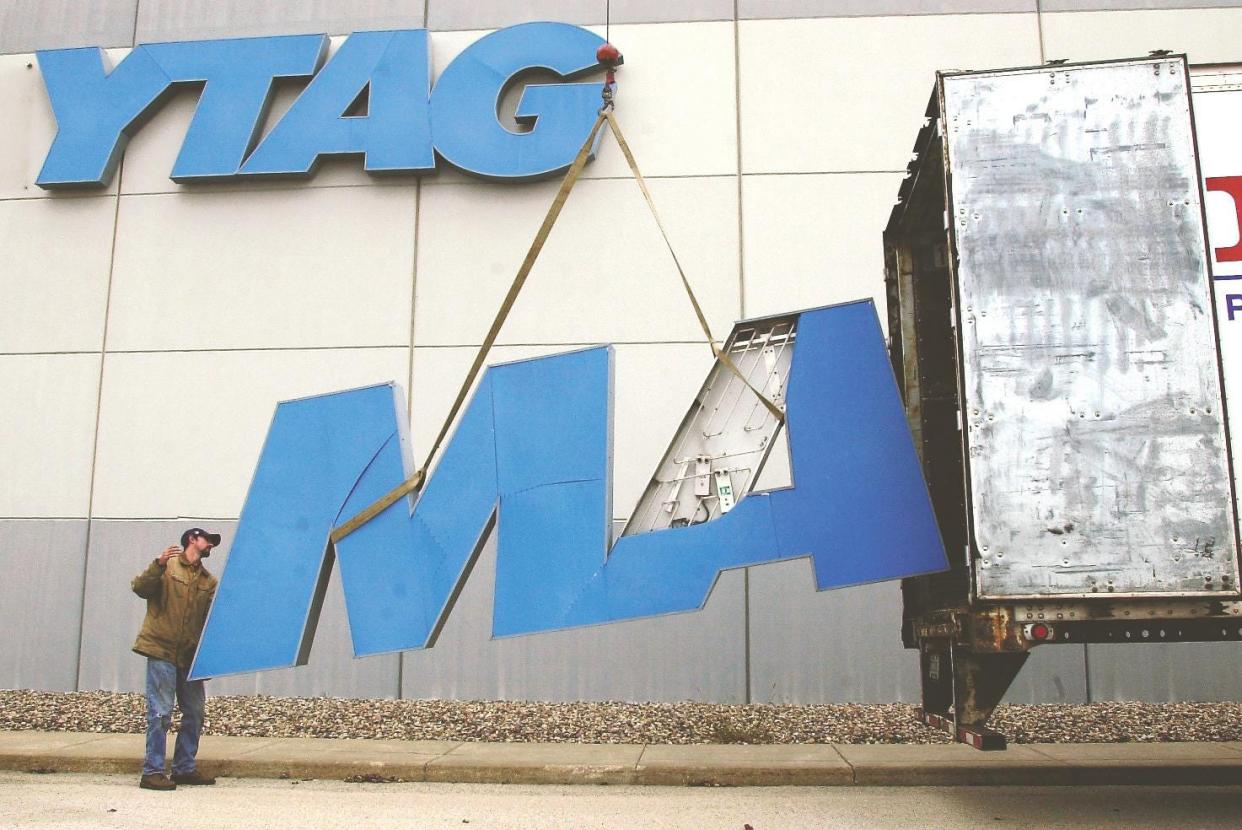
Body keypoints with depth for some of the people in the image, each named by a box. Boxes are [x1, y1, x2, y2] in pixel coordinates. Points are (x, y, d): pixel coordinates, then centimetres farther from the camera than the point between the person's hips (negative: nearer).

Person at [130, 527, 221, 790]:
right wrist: (158, 565, -27)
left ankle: (185, 768, 19)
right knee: (160, 714, -7)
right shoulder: (168, 566, 0)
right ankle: (152, 772, -1)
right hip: (161, 650, -6)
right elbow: (140, 588, -13)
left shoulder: (209, 581, 15)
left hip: (190, 656, 6)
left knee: (195, 713, 9)